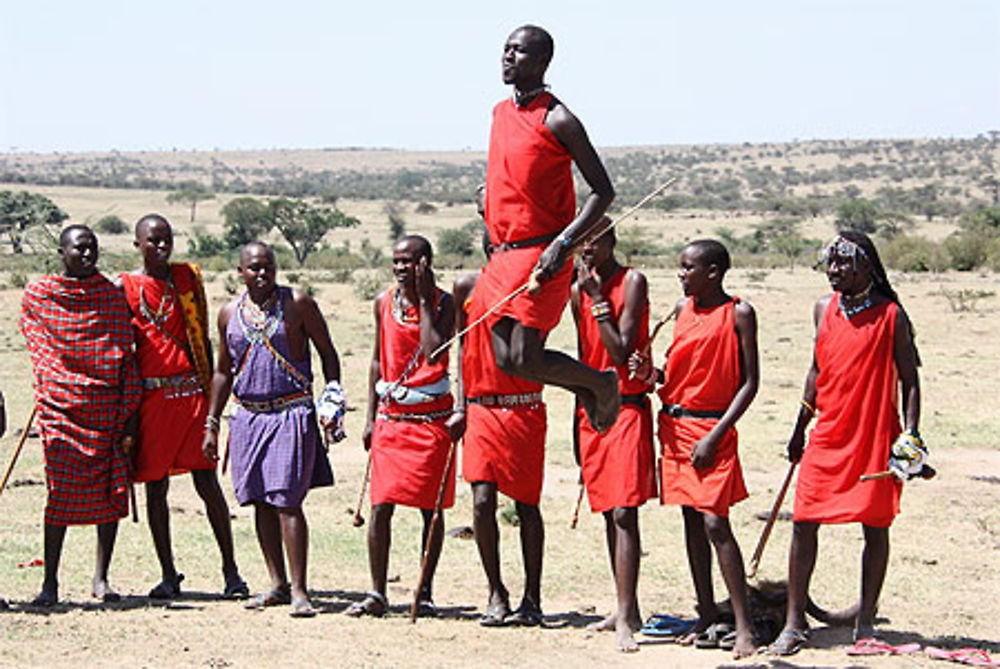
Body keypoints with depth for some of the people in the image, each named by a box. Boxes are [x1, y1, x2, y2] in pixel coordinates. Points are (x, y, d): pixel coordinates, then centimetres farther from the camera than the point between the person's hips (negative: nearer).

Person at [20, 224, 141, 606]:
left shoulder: (113, 296, 8)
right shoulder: (37, 295, 6)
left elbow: (125, 357, 7)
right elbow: (38, 348, 10)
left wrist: (129, 416, 1)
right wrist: (48, 395, 0)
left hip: (108, 407, 2)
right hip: (60, 407, -2)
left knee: (112, 492, 1)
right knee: (60, 492, -5)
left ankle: (101, 578, 12)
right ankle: (50, 582, 2)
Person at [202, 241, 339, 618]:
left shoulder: (297, 304, -1)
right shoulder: (229, 314, 11)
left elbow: (327, 354, 4)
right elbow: (223, 371, 18)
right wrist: (211, 424, 15)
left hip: (292, 413, -5)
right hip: (247, 415, 5)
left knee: (286, 501, -10)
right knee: (261, 502, 7)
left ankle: (299, 589, -7)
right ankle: (277, 584, 16)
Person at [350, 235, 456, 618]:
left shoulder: (443, 302, -5)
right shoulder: (384, 302, 8)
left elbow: (433, 353, -21)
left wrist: (424, 300, -17)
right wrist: (371, 418, 12)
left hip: (431, 417, -3)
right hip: (390, 416, 3)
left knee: (431, 508, 3)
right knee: (381, 505, -4)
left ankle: (425, 593, 12)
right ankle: (377, 594, 0)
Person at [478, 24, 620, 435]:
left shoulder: (557, 120, -9)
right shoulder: (501, 113, 14)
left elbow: (603, 191, -9)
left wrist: (563, 242, -20)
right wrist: (494, 209, 14)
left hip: (542, 257, -7)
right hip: (502, 255, 8)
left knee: (525, 360, -10)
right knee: (505, 361, 2)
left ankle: (603, 383, 15)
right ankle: (588, 391, 24)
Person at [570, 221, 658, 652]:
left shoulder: (632, 282, -8)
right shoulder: (578, 290, 11)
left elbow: (621, 353, -16)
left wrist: (598, 298, -15)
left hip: (627, 409, -7)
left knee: (624, 513, -13)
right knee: (608, 512, 10)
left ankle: (625, 617, -16)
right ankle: (625, 609, 17)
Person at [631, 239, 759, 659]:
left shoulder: (739, 313, -7)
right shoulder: (683, 309, 11)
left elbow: (750, 383, -8)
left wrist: (715, 435, -14)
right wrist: (652, 374, -4)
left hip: (713, 427, -6)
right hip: (675, 424, 6)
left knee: (715, 523, -12)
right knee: (692, 521, 9)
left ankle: (743, 627, -9)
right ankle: (707, 618, 17)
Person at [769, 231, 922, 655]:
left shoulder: (891, 315, -3)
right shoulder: (824, 309, 8)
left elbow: (909, 380, 0)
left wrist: (910, 436, -10)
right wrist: (800, 428, 19)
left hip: (876, 437, -3)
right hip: (827, 437, 3)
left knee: (876, 525, 3)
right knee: (804, 522, -3)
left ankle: (865, 623, 14)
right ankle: (794, 624, 3)